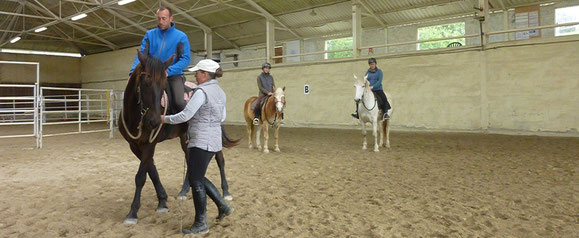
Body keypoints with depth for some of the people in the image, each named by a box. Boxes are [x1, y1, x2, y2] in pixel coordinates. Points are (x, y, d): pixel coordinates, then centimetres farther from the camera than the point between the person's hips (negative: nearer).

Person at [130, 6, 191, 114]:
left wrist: (168, 71, -21)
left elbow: (186, 59, -8)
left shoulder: (181, 37, 1)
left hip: (174, 75, -3)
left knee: (179, 102, -23)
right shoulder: (150, 34, 10)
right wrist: (133, 71, -13)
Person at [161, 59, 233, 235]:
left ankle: (201, 225, 13)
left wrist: (165, 119, -2)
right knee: (198, 177, 22)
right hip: (214, 141, 9)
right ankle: (223, 206, 23)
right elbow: (222, 117, 19)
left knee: (195, 181, 2)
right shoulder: (220, 92, 11)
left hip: (201, 143, -9)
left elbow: (185, 115, -17)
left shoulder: (201, 92, -16)